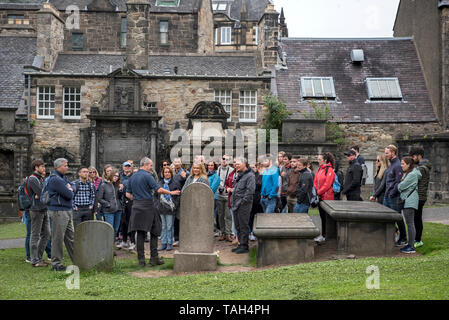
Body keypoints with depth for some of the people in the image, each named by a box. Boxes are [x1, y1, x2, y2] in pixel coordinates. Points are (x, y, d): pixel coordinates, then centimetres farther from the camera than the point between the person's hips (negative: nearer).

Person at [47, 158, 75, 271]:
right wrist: (69, 191, 3)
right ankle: (56, 264, 3)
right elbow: (69, 195, -19)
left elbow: (73, 188, 16)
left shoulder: (63, 177, 16)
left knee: (70, 237, 14)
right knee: (58, 238, -4)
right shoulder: (55, 179, -16)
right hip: (58, 211, -10)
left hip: (67, 211, 10)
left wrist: (69, 189, -5)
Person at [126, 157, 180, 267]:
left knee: (140, 233, 6)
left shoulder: (133, 177, 13)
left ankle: (141, 259, 6)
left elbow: (128, 194, 15)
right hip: (148, 206, -6)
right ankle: (154, 258, 0)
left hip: (136, 207, 6)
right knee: (154, 232, 3)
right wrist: (171, 193, -4)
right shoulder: (147, 176, -8)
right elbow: (159, 190, -15)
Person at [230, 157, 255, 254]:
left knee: (243, 226, -5)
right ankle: (241, 244, 22)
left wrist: (243, 201, -19)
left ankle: (244, 246, 1)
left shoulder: (250, 175, -10)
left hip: (243, 205, -9)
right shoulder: (239, 175, 19)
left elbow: (250, 190, -18)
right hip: (236, 204, 9)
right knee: (238, 226, 13)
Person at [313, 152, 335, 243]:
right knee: (322, 216, 12)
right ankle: (323, 234, 19)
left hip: (327, 197, -8)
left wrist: (319, 192, -13)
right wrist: (316, 191, -1)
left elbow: (327, 185, -18)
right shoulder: (320, 169, 13)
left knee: (326, 217, -3)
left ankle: (324, 236, 2)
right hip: (320, 197, 8)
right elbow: (315, 181, 15)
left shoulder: (329, 170, -12)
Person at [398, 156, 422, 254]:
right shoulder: (406, 174, 17)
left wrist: (398, 184, 5)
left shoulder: (412, 174, -14)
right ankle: (410, 244, 17)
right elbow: (400, 187, 18)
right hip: (406, 201, 10)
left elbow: (401, 186, -14)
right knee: (409, 224, 12)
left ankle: (412, 247, -7)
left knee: (410, 224, -8)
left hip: (410, 202, -10)